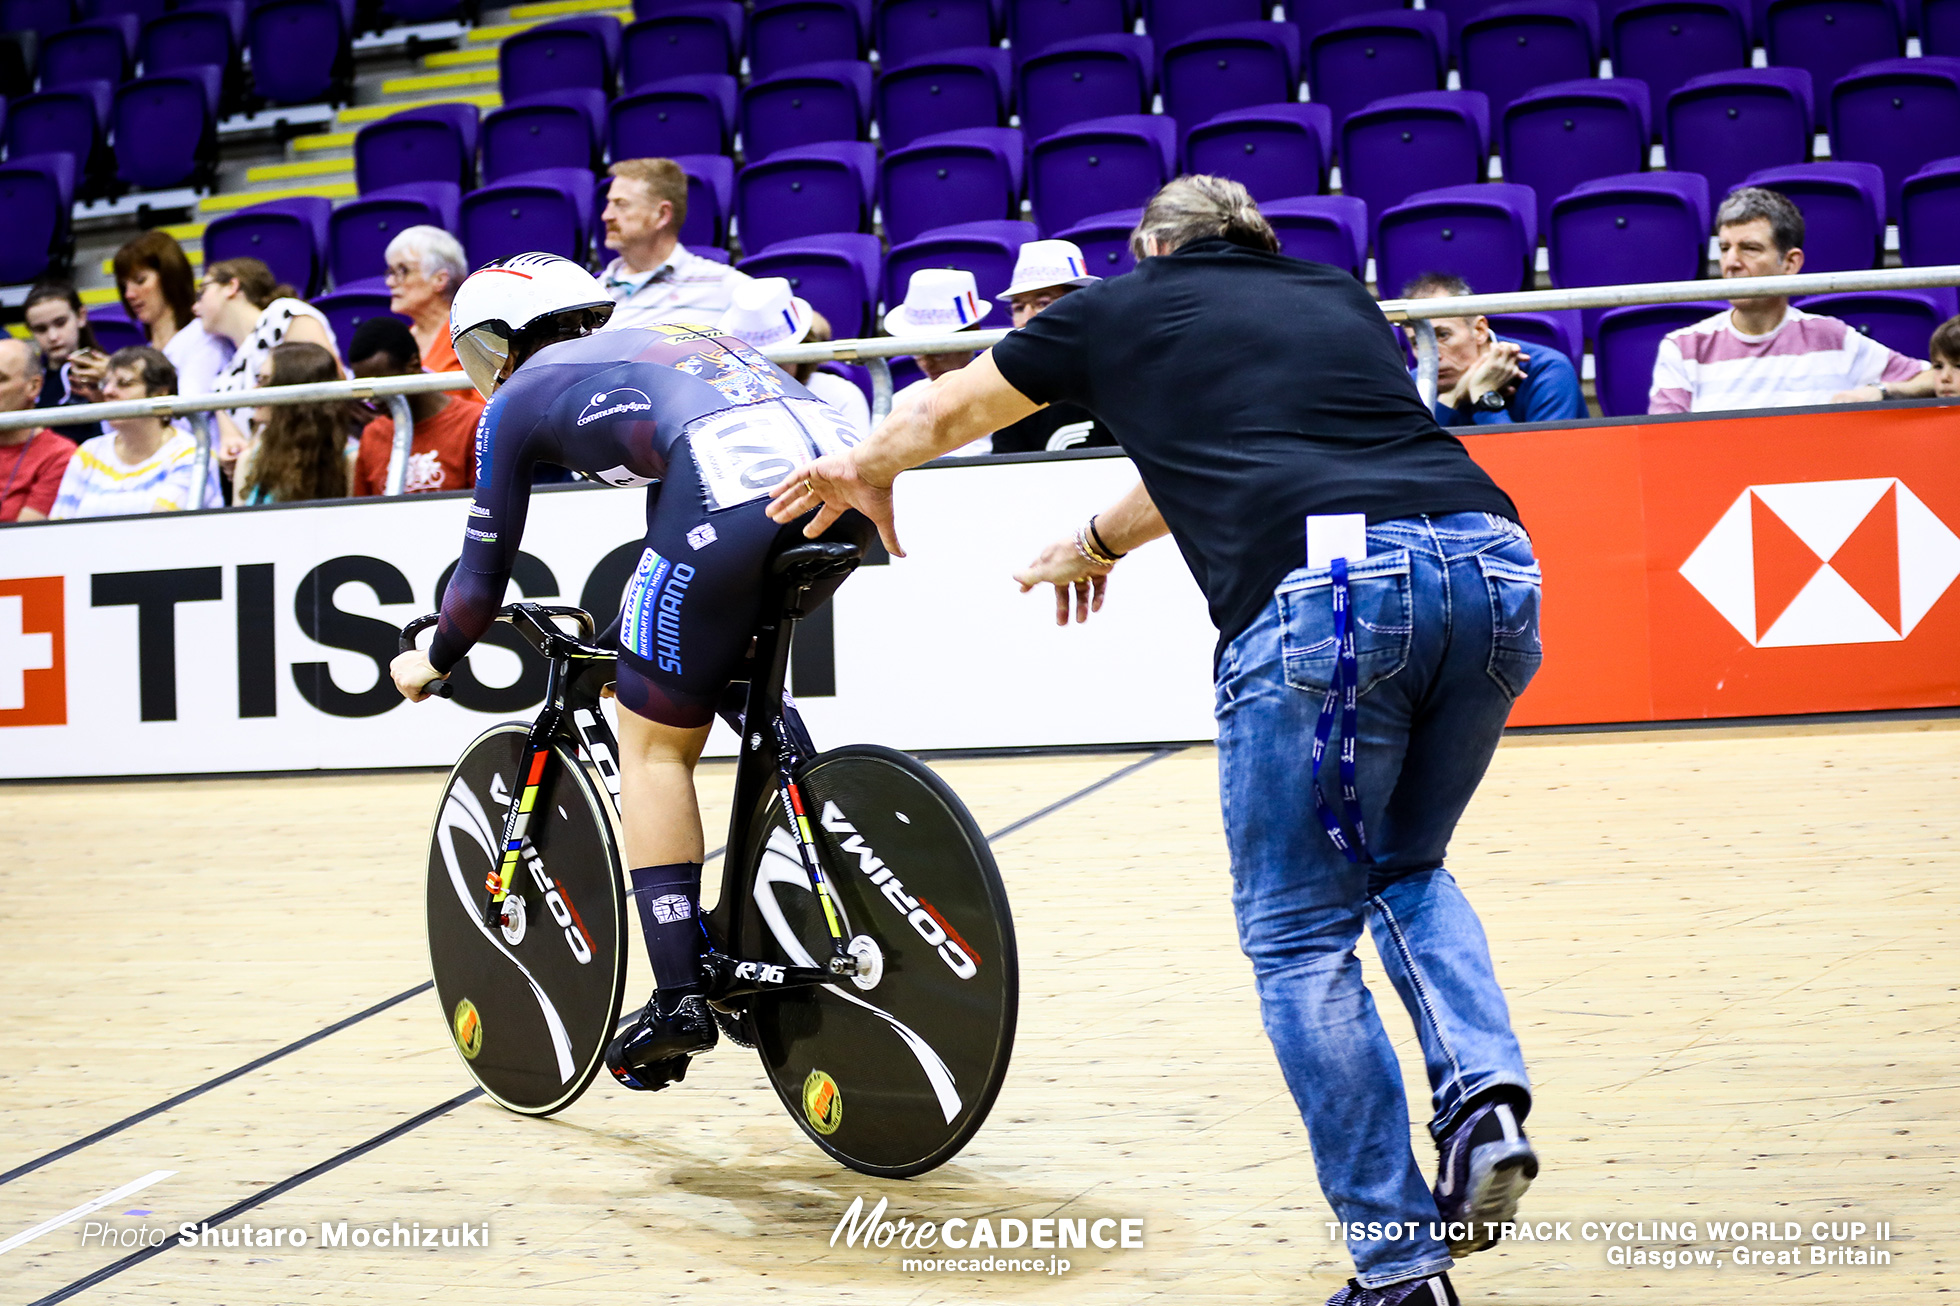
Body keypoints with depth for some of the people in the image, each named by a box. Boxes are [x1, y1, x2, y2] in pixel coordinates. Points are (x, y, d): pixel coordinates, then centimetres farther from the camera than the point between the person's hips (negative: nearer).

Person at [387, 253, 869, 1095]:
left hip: (729, 497, -7)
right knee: (743, 672, 32)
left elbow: (485, 572, 27)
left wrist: (433, 662, 46)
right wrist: (635, 630, 65)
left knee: (654, 746, 9)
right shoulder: (658, 345, 39)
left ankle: (679, 999, 4)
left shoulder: (521, 396, 22)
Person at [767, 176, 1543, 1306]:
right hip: (1493, 567, 5)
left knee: (1300, 939, 7)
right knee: (1406, 868, 26)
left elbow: (944, 415, 39)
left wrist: (863, 473, 60)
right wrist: (1099, 539, 64)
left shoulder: (1122, 305, 23)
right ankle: (1486, 1096, 3)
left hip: (1322, 589, -5)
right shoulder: (1340, 296, 33)